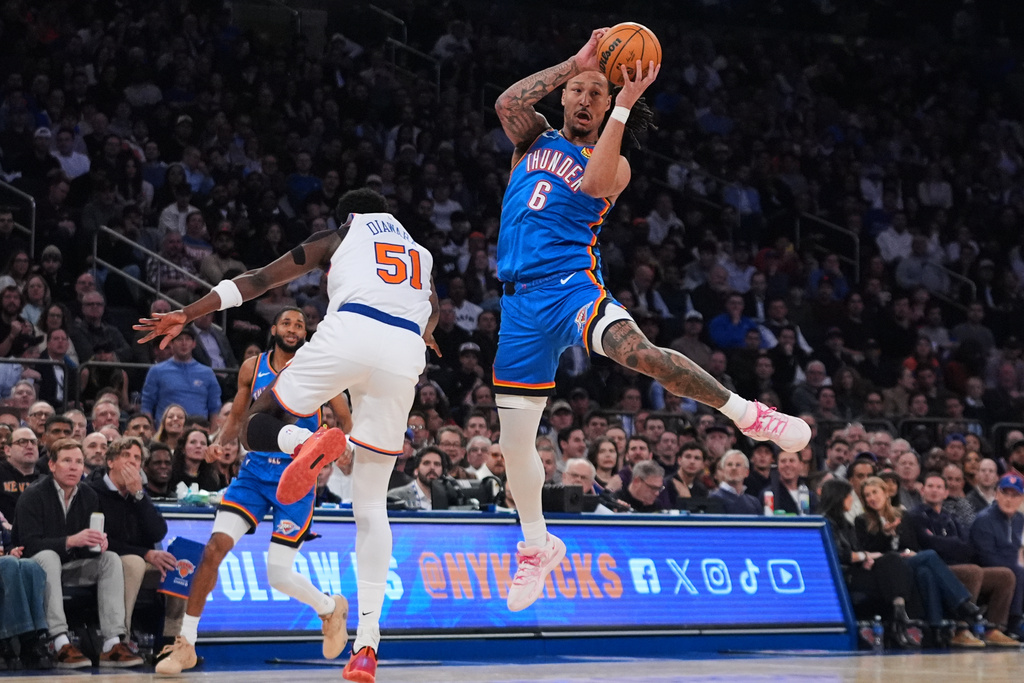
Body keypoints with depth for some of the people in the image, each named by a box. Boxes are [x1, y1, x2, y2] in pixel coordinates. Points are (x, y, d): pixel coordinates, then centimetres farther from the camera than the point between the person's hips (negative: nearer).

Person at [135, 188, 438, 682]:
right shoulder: (420, 253, 35)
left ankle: (307, 443, -25)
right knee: (371, 502, 10)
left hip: (348, 332, -4)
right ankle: (367, 643, 0)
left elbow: (258, 280, 21)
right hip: (404, 355, 4)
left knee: (258, 425, 14)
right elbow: (431, 313, 52)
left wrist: (185, 316, 24)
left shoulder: (338, 237, 24)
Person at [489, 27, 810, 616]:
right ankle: (537, 546, 27)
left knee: (635, 349, -37)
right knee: (515, 439, 7)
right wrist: (574, 62, -8)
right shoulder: (535, 139, 15)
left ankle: (749, 414, -25)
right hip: (522, 300, 4)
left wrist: (624, 106, -18)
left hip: (573, 286, -4)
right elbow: (508, 102, -6)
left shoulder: (613, 163, 6)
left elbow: (594, 184, -18)